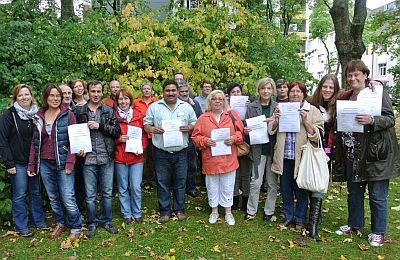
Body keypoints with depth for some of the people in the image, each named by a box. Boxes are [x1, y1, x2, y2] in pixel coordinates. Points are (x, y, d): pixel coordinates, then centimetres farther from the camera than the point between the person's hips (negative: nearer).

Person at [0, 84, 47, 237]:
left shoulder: (36, 114, 6)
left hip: (34, 161, 5)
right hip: (18, 162, -4)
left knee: (36, 192, 13)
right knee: (20, 194, 4)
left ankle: (38, 221, 27)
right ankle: (21, 227, 17)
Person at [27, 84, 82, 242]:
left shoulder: (68, 115, -3)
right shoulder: (39, 117, 8)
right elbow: (35, 142, 10)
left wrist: (70, 162, -15)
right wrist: (31, 164, 6)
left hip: (63, 163, -4)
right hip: (45, 164, 4)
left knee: (68, 198, -5)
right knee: (53, 198, 14)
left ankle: (76, 228, 14)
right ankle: (61, 224, 33)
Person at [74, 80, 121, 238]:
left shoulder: (109, 111, 7)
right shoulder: (79, 111, 5)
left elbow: (117, 131, -1)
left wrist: (100, 126, -12)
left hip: (107, 158, 1)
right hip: (88, 159, -1)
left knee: (107, 193, 10)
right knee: (90, 195, 7)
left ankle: (106, 221, 27)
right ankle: (91, 224, 23)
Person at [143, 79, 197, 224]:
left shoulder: (186, 107, 7)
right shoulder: (154, 107, 4)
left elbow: (195, 124, 11)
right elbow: (146, 124, 5)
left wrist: (189, 128, -11)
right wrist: (152, 129, -15)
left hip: (181, 152, 1)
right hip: (161, 152, -1)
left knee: (180, 182, 9)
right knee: (162, 183, 7)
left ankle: (179, 209, 26)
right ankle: (164, 211, 22)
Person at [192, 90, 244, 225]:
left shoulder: (232, 115, 4)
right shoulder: (203, 118, 3)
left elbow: (241, 132, 5)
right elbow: (195, 137, 3)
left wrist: (234, 138, -14)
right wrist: (205, 141, -15)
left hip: (228, 159, 0)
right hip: (210, 159, 0)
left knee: (227, 187, 10)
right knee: (212, 187, 13)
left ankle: (228, 212, 26)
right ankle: (214, 211, 31)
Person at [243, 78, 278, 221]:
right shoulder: (251, 107, 3)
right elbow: (246, 126, 6)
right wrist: (246, 130, -16)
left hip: (273, 148, 1)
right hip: (258, 149, -1)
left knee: (272, 182, 10)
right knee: (255, 181, 2)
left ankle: (269, 211, 25)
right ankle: (251, 210, 18)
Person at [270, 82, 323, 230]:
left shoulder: (312, 111, 0)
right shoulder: (281, 108, 9)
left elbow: (317, 135, -7)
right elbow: (270, 130, 8)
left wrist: (305, 121, -19)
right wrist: (276, 120, -11)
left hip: (301, 156, -2)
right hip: (284, 156, 3)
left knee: (301, 189, 10)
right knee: (285, 188, 13)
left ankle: (300, 219, 28)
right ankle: (288, 216, 31)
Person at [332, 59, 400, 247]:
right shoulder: (345, 97, 12)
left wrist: (371, 121, -27)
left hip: (375, 154, -6)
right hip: (352, 154, 6)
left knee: (377, 195, 4)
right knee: (354, 192, 16)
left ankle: (378, 232, 21)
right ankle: (354, 224, 33)